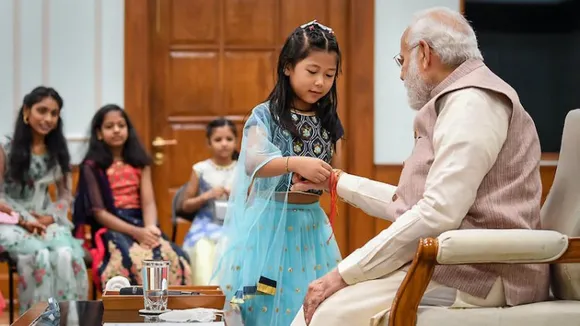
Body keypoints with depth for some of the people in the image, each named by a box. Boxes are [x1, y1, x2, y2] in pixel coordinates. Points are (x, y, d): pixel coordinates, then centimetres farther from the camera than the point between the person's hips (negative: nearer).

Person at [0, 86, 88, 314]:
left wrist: (50, 217, -5)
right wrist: (24, 220, -15)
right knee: (39, 255, -35)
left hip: (47, 221, 3)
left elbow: (65, 195, 13)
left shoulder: (58, 152, 11)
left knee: (67, 254, -31)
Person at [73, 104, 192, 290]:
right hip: (111, 229, -4)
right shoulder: (92, 167, 2)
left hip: (141, 225, 4)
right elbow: (99, 212, -5)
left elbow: (148, 202, 4)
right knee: (135, 263, -38)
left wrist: (150, 227, -19)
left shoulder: (140, 162, 15)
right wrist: (135, 232, -18)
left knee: (173, 259, -30)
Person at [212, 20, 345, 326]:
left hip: (311, 224, 4)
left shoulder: (328, 121, 7)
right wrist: (294, 163, -35)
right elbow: (252, 163, -22)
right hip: (270, 221, -4)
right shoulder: (265, 116, -8)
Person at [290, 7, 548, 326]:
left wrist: (345, 273, -17)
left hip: (479, 274, -10)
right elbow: (409, 204, 27)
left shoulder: (472, 101, -11)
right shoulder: (460, 100, 24)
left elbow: (438, 214, -22)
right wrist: (338, 181, 34)